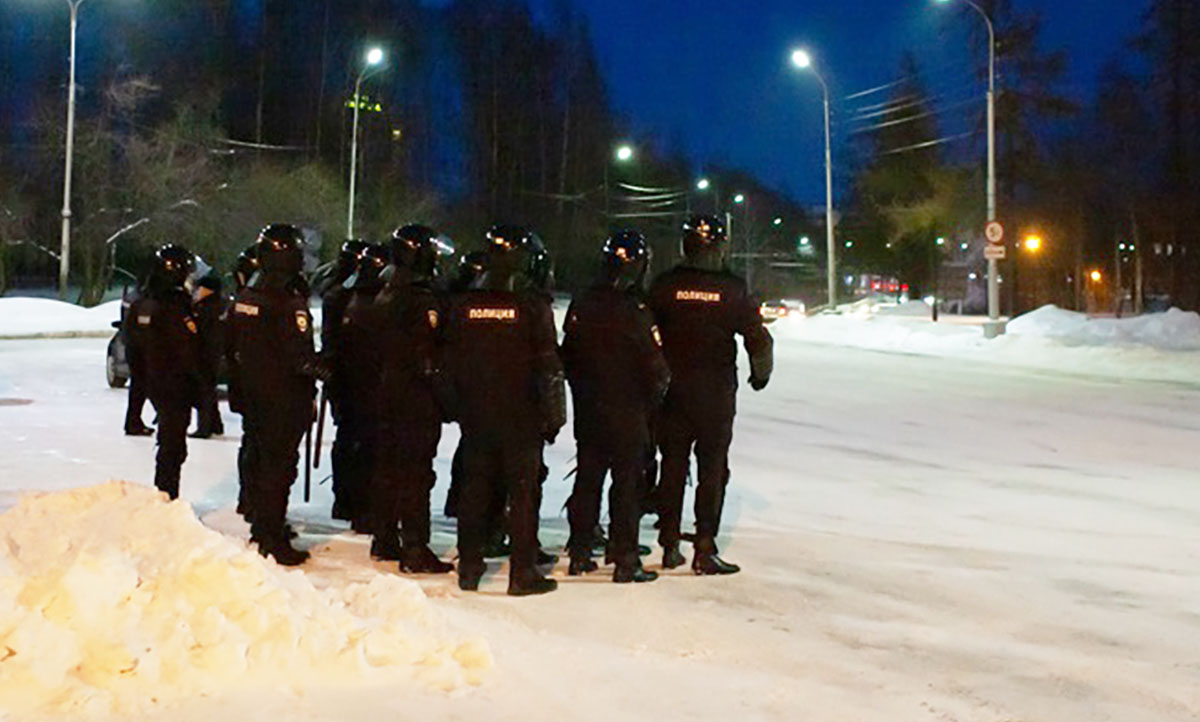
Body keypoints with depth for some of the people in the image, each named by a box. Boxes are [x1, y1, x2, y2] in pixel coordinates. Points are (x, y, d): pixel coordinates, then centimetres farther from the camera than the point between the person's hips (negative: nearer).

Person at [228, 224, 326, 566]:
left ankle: (262, 529, 30)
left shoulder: (245, 297, 7)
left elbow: (232, 347, 14)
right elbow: (301, 356, -21)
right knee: (279, 467, -1)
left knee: (259, 462, 18)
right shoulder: (289, 301, -18)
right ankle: (273, 540, 3)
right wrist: (321, 372, -2)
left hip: (253, 397, 8)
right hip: (285, 401, -8)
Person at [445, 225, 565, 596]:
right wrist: (555, 416, -1)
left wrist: (458, 408, 17)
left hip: (475, 416, 4)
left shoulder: (462, 307, 2)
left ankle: (469, 567, 18)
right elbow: (550, 369, -9)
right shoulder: (532, 308, -10)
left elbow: (450, 363, 8)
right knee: (522, 492, 3)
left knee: (474, 489, 13)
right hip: (521, 418, -4)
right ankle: (523, 572, 5)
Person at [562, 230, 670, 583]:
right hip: (628, 414, -5)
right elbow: (657, 369, -14)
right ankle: (625, 560, 5)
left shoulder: (580, 307, 2)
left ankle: (579, 553, 20)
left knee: (587, 480, 14)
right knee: (627, 484, 2)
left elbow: (568, 359, 8)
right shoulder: (636, 313, -17)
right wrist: (651, 401, 4)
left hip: (588, 412, 6)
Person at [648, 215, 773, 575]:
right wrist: (760, 374, 13)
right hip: (717, 393, -2)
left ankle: (670, 546, 17)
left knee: (672, 467, 12)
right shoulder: (732, 289, -8)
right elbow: (758, 337, -5)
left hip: (672, 392, 2)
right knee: (712, 470, 4)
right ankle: (705, 550, 3)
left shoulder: (665, 286, -3)